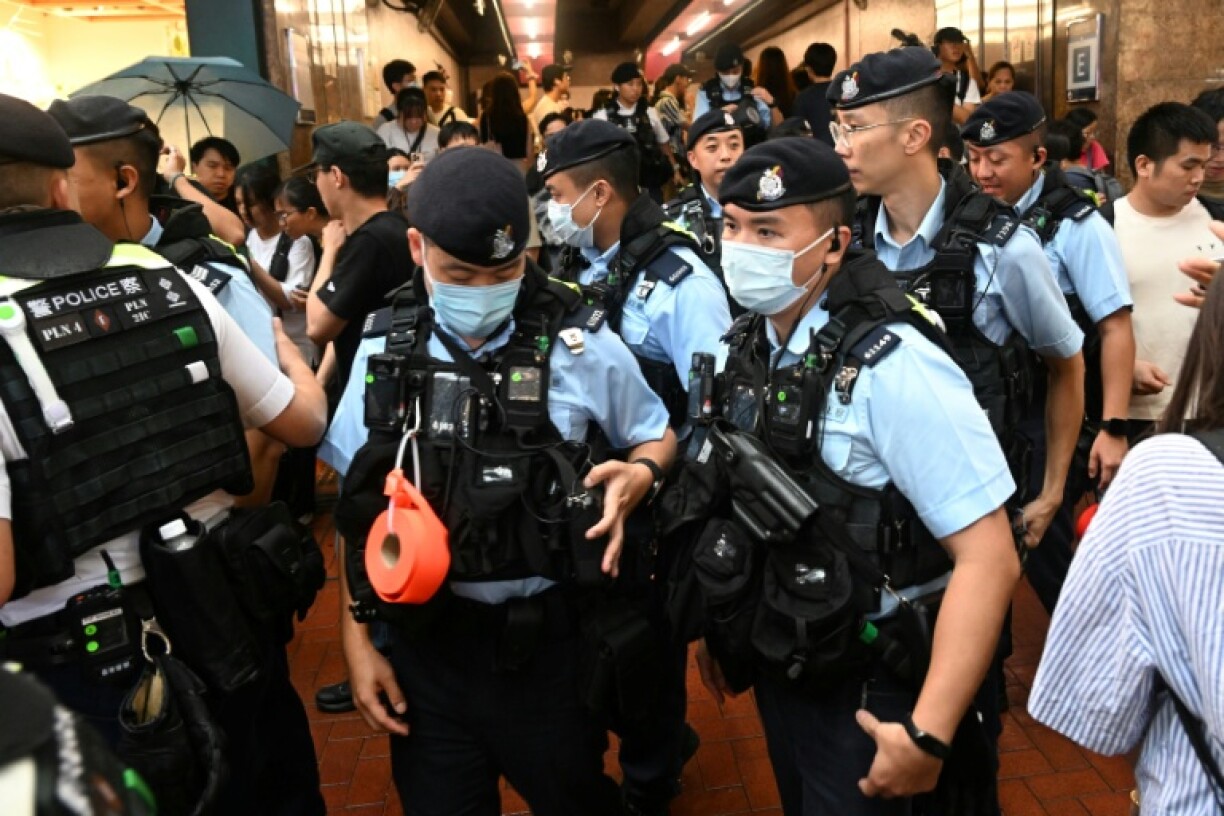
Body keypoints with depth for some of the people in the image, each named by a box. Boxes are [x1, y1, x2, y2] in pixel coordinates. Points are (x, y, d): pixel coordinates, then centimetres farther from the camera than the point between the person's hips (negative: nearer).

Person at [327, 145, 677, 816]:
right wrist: (355, 637, 3)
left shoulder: (580, 345, -10)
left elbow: (657, 439, 6)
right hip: (424, 641, 2)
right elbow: (359, 505, 5)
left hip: (546, 639, -1)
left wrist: (636, 476, -17)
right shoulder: (386, 350, -3)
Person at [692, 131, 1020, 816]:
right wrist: (717, 627, 15)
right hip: (778, 668, 7)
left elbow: (988, 556, -25)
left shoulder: (892, 366, -24)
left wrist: (929, 735, -24)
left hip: (867, 693, -7)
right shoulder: (743, 347, -1)